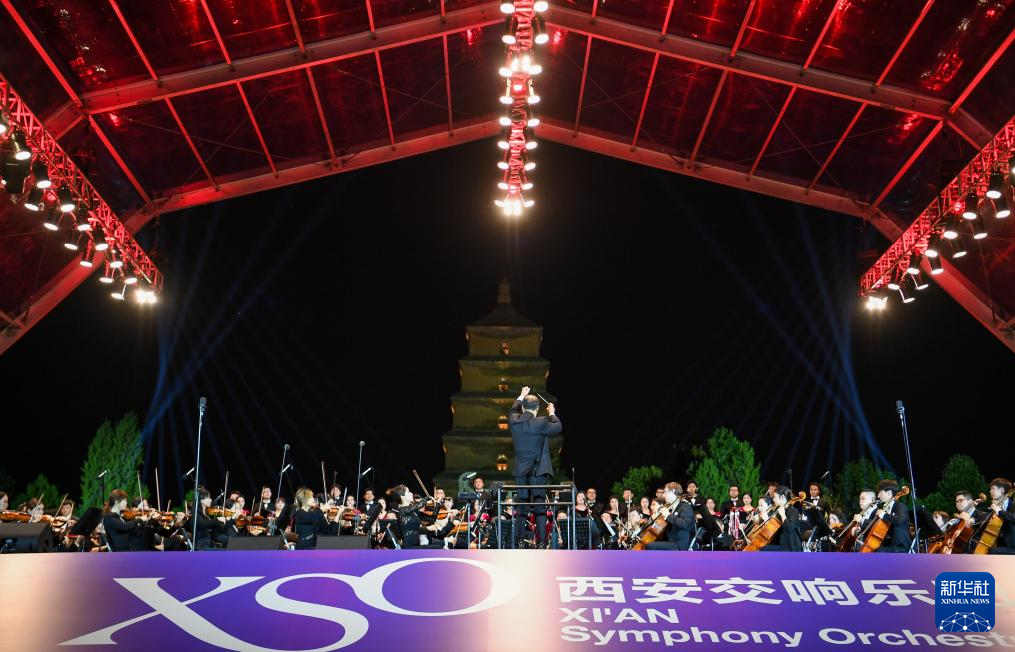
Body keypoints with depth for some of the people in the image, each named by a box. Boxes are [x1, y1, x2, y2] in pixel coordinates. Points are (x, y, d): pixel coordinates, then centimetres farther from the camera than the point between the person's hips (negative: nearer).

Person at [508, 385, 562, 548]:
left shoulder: (514, 421, 0)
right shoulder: (540, 423, -14)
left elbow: (514, 410, 23)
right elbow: (558, 427, 0)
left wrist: (521, 396, 37)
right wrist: (552, 413, 16)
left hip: (521, 471, 4)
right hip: (538, 471, -4)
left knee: (522, 506, 12)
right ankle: (541, 541, -6)